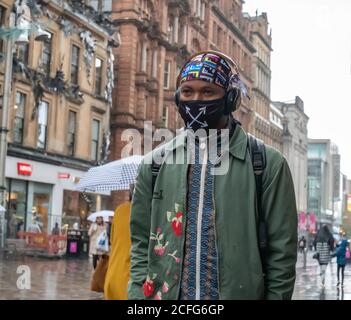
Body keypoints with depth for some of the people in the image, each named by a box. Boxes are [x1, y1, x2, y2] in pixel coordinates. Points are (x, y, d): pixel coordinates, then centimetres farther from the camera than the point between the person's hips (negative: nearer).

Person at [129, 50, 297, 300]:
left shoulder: (268, 164, -5)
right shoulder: (155, 163, 3)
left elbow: (281, 251, -4)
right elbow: (141, 243, 7)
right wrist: (138, 294, -1)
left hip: (238, 293, -2)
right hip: (163, 293, 2)